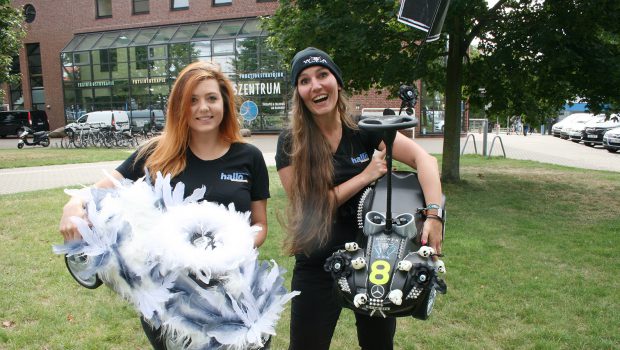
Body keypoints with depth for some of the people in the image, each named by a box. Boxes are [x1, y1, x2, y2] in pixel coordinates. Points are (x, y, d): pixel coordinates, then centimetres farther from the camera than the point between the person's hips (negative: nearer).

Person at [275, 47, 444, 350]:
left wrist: (434, 215, -28)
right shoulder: (290, 144, -9)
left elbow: (423, 158, -13)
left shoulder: (364, 131, -5)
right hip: (318, 268, -2)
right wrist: (365, 176, -18)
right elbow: (307, 205, -15)